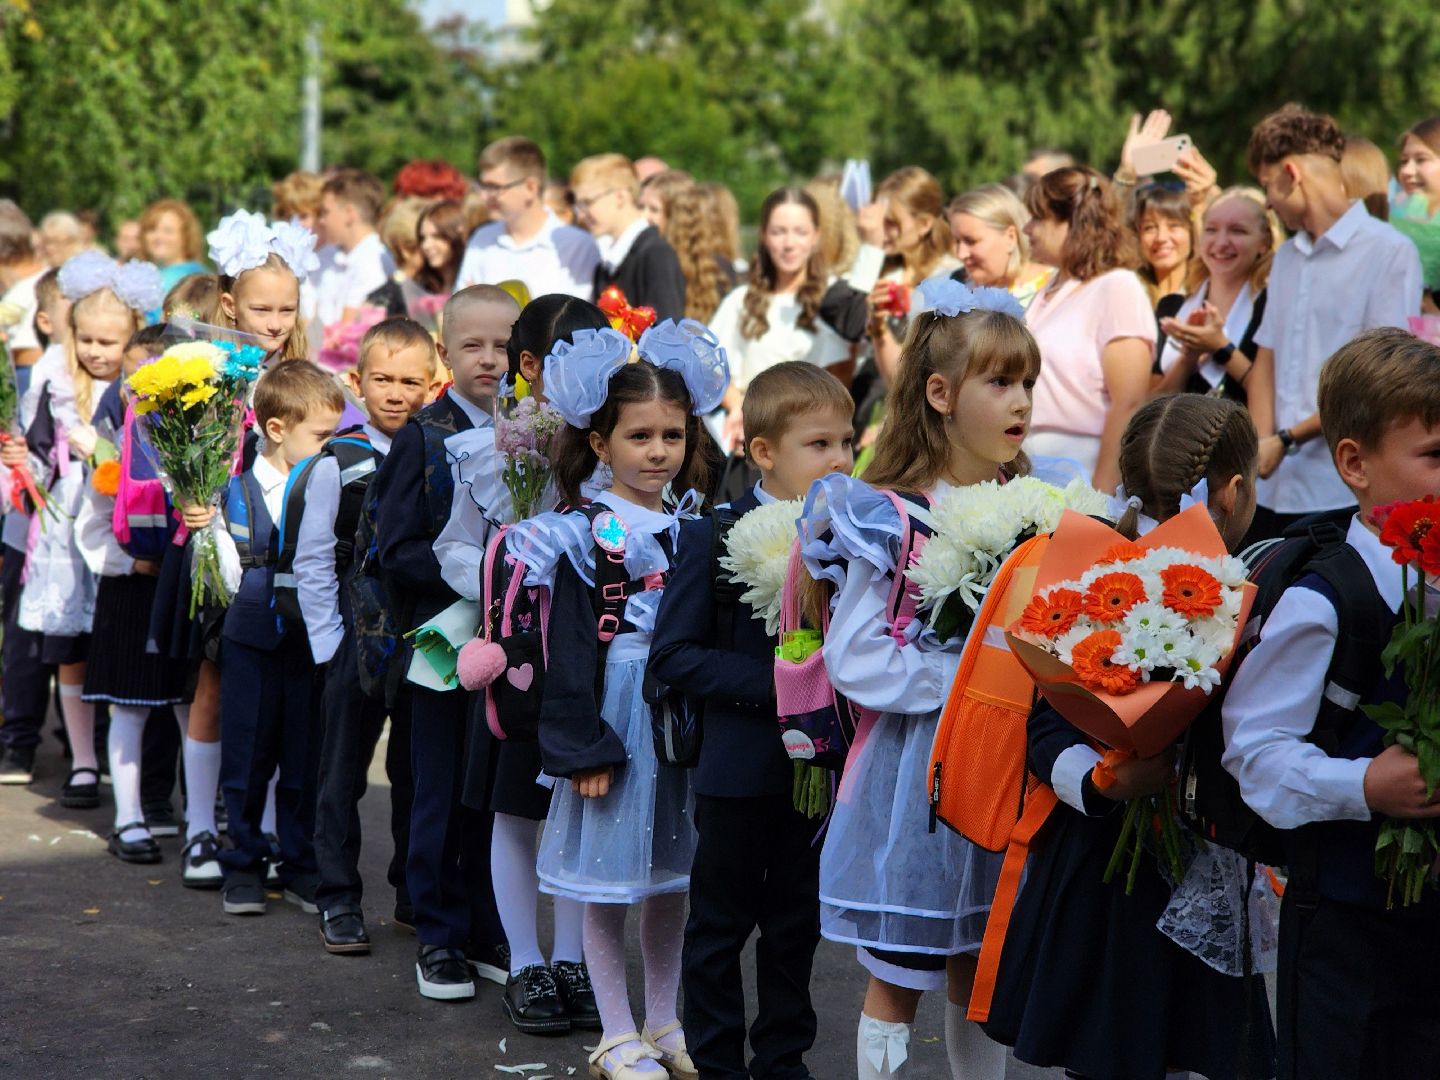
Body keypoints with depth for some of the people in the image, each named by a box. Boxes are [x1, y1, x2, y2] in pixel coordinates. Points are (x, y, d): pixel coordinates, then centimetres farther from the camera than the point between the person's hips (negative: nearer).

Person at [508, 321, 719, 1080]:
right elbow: (570, 653, -10)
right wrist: (583, 748, -14)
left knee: (671, 877, 14)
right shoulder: (583, 538, -9)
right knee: (610, 882, 4)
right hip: (620, 717, -5)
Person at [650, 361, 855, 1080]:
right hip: (741, 769, -4)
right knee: (720, 925, 8)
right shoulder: (715, 536, -10)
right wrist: (770, 684, -22)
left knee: (798, 925, 15)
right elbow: (673, 654, -13)